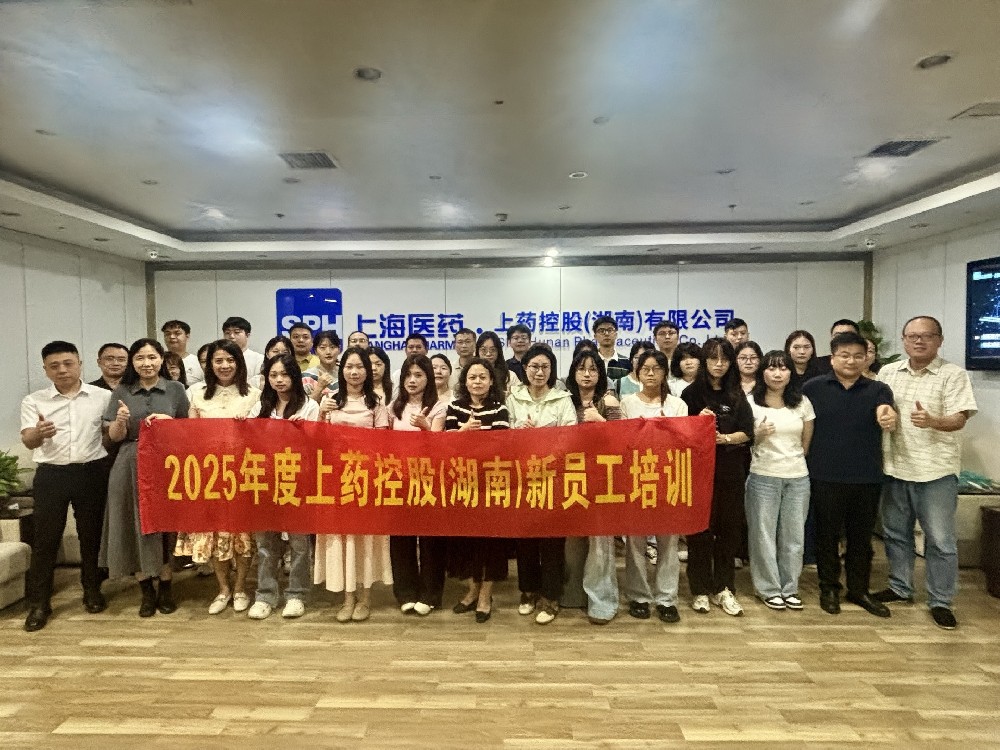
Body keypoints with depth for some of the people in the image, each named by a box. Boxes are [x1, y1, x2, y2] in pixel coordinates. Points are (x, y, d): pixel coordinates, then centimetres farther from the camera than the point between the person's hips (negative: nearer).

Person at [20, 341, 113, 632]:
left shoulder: (103, 396, 2)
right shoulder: (33, 401, 3)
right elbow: (27, 441, -7)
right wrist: (38, 433, -29)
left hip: (92, 472, 0)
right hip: (51, 475, 0)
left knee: (91, 534, 10)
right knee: (45, 538, 4)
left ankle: (92, 591, 26)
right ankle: (39, 603, 16)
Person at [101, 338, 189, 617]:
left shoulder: (175, 389, 4)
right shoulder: (122, 392, 7)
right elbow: (114, 437, 6)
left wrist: (169, 421, -10)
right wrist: (120, 421, -15)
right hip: (131, 468, 1)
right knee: (136, 527, 4)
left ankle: (165, 586, 18)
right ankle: (146, 590, 17)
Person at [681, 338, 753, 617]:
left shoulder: (736, 395, 8)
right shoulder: (692, 393, 0)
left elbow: (747, 432, 1)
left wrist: (725, 438, -17)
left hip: (731, 471, 3)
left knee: (729, 529, 8)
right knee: (700, 530, 2)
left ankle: (723, 589, 21)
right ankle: (700, 590, 14)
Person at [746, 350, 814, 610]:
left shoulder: (802, 402, 5)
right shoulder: (750, 402, -5)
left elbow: (807, 440, 14)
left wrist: (794, 460, 11)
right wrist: (758, 434, -18)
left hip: (798, 477, 3)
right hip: (763, 476, -3)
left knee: (794, 535, 10)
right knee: (764, 534, 4)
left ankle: (789, 587, 25)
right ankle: (769, 588, 19)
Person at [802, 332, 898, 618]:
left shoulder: (878, 390, 1)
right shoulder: (813, 388, -3)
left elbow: (885, 412, -19)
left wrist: (888, 417, -42)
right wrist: (805, 465, -3)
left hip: (867, 478, 2)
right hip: (826, 477, -2)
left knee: (861, 537, 14)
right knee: (827, 535, 10)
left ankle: (859, 590, 30)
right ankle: (829, 588, 26)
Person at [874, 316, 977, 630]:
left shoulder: (954, 374, -6)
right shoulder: (887, 372, 7)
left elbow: (959, 419, -14)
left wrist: (932, 421, -32)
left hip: (936, 470, -4)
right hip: (894, 466, 4)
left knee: (940, 540, 4)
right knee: (895, 532, 15)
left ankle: (940, 601, 18)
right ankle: (900, 587, 31)